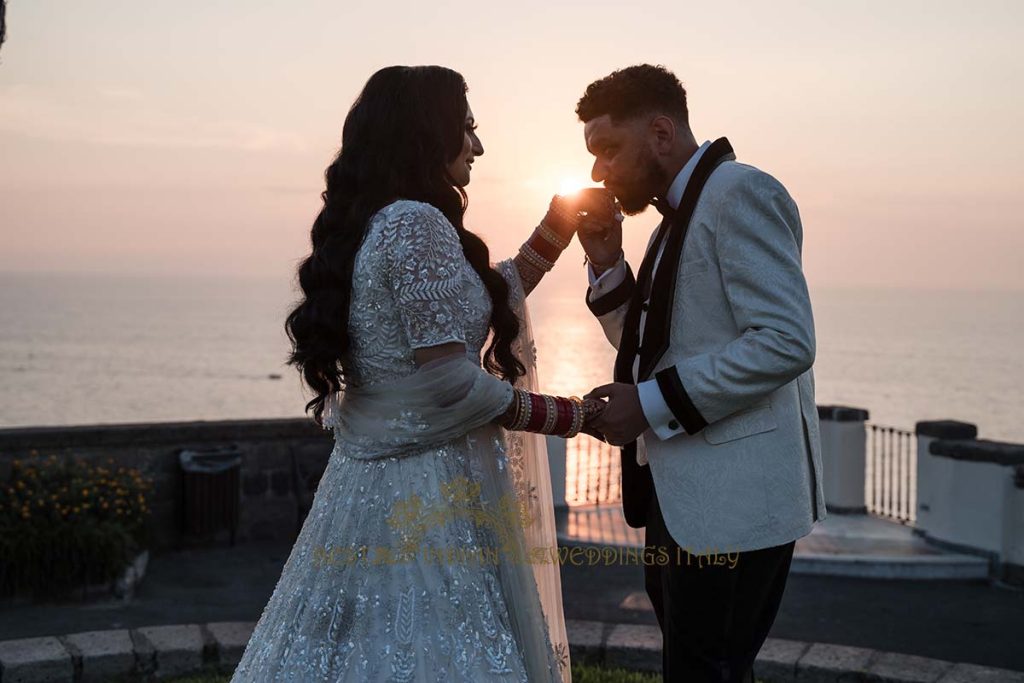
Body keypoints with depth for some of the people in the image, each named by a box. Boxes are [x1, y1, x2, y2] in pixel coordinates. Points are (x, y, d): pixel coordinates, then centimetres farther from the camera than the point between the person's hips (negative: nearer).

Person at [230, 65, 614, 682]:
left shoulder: (366, 226, 13)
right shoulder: (416, 224, -16)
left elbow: (474, 309, 21)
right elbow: (450, 382, -21)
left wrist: (562, 221, 21)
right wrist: (569, 416, -9)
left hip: (367, 485, 9)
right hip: (425, 490, -9)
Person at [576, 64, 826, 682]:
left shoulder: (740, 193, -11)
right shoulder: (681, 212, 19)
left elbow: (786, 342, -21)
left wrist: (652, 403, -19)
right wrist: (607, 265, 6)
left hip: (733, 498, -9)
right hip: (682, 491, 9)